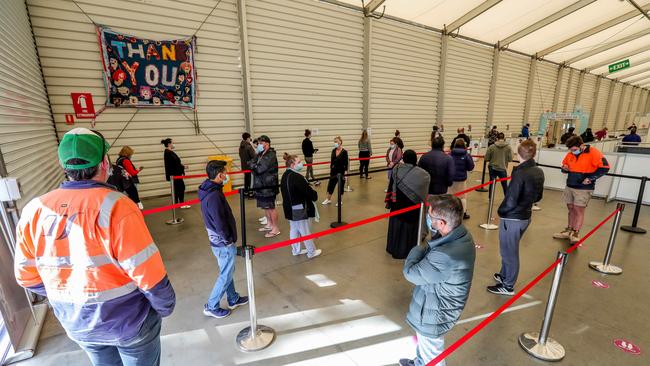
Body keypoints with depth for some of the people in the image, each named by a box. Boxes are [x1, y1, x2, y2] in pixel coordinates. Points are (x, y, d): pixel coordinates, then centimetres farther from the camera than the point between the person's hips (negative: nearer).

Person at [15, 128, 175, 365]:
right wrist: (165, 307, -7)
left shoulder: (34, 211, -9)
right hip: (130, 321, -5)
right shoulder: (115, 206, -27)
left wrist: (70, 297, 17)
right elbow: (149, 274, -25)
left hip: (78, 325, 5)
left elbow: (27, 276, 2)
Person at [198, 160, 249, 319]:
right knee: (226, 275, 9)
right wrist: (229, 239, -15)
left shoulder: (209, 190, 2)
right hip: (224, 243, -10)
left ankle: (233, 299, 40)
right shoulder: (214, 196, -28)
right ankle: (211, 307, 25)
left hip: (217, 241, 10)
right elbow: (219, 223, -25)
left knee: (227, 272, 23)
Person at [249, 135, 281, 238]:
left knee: (271, 207, 1)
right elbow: (254, 164, 7)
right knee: (265, 207, 19)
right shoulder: (260, 154, 10)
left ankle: (275, 229, 14)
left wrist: (251, 164, -9)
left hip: (268, 186, -9)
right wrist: (253, 164, -14)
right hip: (261, 185, 9)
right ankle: (269, 224, 35)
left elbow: (260, 169, -24)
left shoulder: (271, 156, -18)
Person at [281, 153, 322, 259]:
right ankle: (311, 252, 20)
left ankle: (296, 250, 34)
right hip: (299, 209, -9)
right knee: (305, 230, 5)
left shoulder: (285, 175, 5)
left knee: (294, 229, 20)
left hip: (289, 208, 9)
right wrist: (315, 196, -2)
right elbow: (308, 190, -24)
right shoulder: (296, 177, -25)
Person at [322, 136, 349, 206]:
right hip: (334, 170, 5)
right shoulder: (333, 151, 2)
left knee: (341, 186, 7)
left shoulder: (344, 152, -12)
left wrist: (346, 172, -15)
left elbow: (346, 163, -11)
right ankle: (328, 199, 26)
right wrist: (331, 170, 11)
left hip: (341, 171, -5)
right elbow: (332, 161, 9)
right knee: (330, 185, 10)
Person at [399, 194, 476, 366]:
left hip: (433, 316, -9)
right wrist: (425, 250, -16)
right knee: (424, 345, 36)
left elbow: (411, 272, -26)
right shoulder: (462, 235, -11)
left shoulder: (445, 257, -42)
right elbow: (431, 258, 1)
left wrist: (418, 249, -12)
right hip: (441, 305, 9)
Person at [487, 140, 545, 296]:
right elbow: (538, 196, 12)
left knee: (509, 252, 7)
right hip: (526, 217, 8)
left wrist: (501, 211, -8)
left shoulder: (520, 173, -24)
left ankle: (508, 286, 21)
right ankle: (504, 275, 40)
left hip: (512, 219, -8)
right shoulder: (539, 172, 1)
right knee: (509, 249, 23)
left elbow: (510, 201, -24)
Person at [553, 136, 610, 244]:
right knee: (571, 208, 11)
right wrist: (564, 168, -5)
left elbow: (604, 167, -12)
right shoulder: (570, 154, 5)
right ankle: (569, 230, 20)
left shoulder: (593, 153, -11)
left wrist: (591, 178, -18)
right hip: (569, 186, 5)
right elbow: (565, 165, 18)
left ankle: (576, 233, 4)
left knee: (579, 210, -3)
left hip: (584, 188, -5)